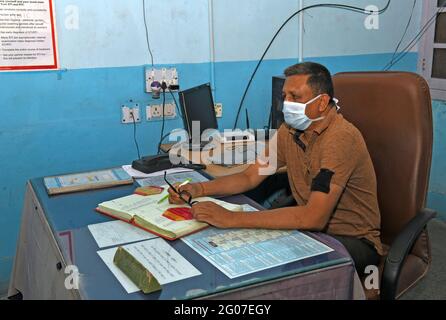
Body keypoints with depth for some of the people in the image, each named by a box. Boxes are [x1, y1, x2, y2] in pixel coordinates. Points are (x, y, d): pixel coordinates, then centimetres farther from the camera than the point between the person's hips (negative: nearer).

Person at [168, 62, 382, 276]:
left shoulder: (341, 137, -26)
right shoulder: (290, 129, 0)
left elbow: (314, 217, -35)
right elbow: (250, 177, 4)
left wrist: (232, 219, -37)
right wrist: (199, 189, -13)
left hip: (354, 240, -6)